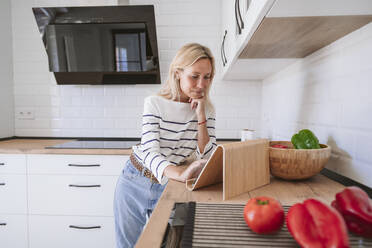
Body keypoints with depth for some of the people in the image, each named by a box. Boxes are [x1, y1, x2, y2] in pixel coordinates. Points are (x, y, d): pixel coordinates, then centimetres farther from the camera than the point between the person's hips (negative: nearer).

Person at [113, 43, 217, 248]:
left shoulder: (207, 110, -6)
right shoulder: (155, 103, -16)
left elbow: (207, 157, -13)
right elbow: (149, 152, -27)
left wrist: (200, 115, -23)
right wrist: (179, 174, -46)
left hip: (168, 187, 2)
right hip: (135, 183, -1)